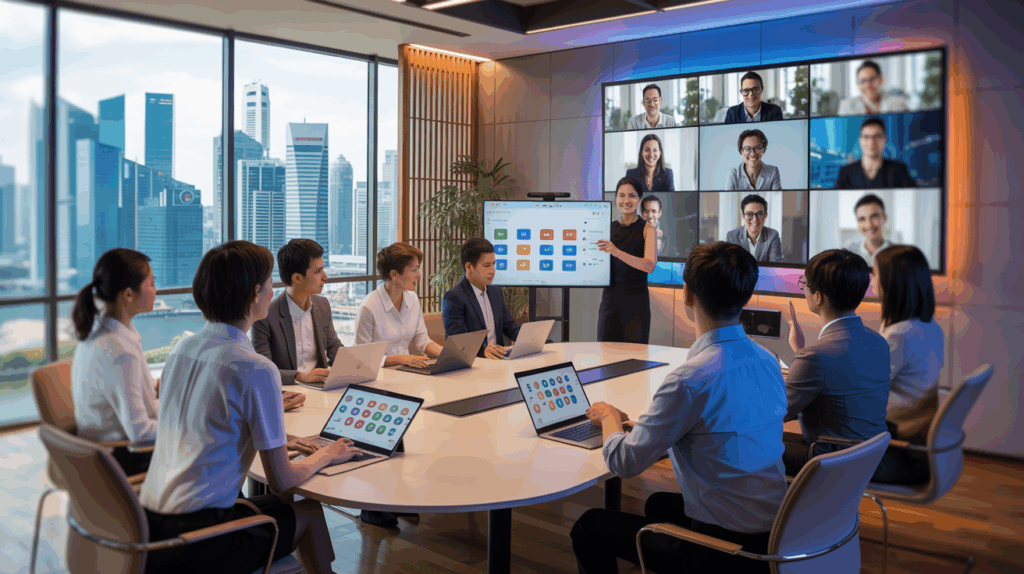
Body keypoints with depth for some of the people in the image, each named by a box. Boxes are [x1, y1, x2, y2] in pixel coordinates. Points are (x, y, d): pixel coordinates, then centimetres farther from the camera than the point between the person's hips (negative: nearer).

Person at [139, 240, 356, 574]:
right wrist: (325, 456, 8)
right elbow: (282, 481, -11)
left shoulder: (181, 349, 6)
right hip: (193, 546, -8)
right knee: (311, 512, 10)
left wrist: (273, 443, 24)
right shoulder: (256, 370, -18)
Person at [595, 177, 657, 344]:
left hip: (637, 300, -3)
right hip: (610, 298, 3)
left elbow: (650, 265, -16)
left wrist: (616, 252, -28)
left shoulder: (647, 229, 0)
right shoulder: (607, 228, 10)